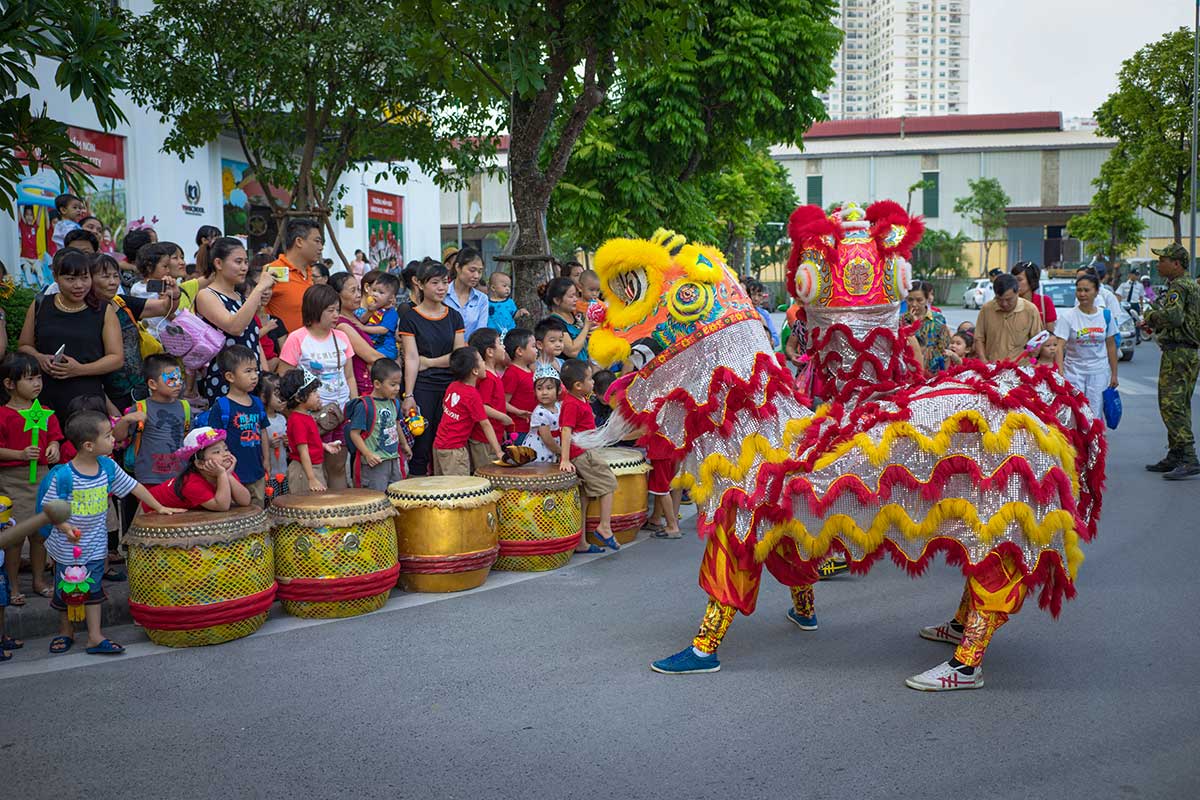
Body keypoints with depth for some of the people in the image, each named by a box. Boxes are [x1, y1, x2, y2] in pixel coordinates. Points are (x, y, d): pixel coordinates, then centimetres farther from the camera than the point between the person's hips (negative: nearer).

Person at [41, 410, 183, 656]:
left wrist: (159, 507, 4)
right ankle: (66, 631, 35)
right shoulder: (63, 475, -22)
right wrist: (64, 526, -31)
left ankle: (95, 637, 16)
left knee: (93, 589, 10)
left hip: (95, 545, 4)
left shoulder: (108, 467, -6)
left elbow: (133, 486, 4)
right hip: (67, 546, -4)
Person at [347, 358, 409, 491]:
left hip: (394, 460, 7)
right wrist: (367, 454, -22)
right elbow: (354, 433, -15)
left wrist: (404, 445, 34)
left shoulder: (394, 403, 6)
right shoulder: (364, 406, -15)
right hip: (374, 463, -7)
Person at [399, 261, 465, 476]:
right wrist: (408, 395, -13)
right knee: (421, 444, -3)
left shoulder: (454, 317, 11)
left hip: (449, 386, 3)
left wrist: (429, 362, -5)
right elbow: (411, 358, -7)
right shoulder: (411, 318, 0)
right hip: (422, 387, -3)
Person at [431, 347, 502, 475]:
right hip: (454, 450, -8)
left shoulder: (453, 386, 5)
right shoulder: (473, 396, -17)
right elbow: (485, 425, -17)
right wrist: (499, 452, -15)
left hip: (438, 444, 9)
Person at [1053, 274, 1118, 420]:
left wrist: (1114, 374, 9)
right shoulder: (1067, 316, -7)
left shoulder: (1105, 315, 3)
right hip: (1073, 371, -2)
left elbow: (1111, 346, 9)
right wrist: (1060, 374, -25)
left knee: (1095, 415, 3)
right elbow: (1059, 347, -14)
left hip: (1099, 372, 2)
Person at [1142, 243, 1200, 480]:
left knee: (1171, 406, -12)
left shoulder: (1178, 287, -14)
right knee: (1180, 406, 13)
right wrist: (1155, 322, 17)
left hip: (1177, 353, -11)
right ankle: (1174, 457, 18)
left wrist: (1152, 315, -12)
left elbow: (1174, 317, -29)